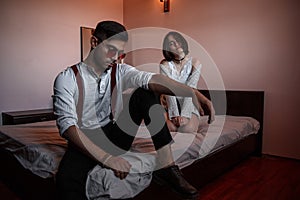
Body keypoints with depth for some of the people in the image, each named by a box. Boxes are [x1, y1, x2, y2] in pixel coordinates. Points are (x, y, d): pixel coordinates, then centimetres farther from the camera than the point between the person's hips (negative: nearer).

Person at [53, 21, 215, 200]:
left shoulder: (120, 71, 1)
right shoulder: (67, 78, -9)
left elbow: (149, 79, -19)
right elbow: (67, 124, -21)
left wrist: (192, 92, -37)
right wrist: (106, 158, -34)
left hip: (116, 137, 4)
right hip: (85, 142, -4)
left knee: (146, 92, -15)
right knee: (67, 179, -39)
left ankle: (166, 165, -21)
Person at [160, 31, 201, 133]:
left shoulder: (194, 63, -4)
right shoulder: (165, 65, -4)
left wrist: (184, 115, -25)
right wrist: (175, 115, -24)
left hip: (188, 105, 0)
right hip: (170, 106, 0)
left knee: (188, 129, -28)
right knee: (170, 127, -28)